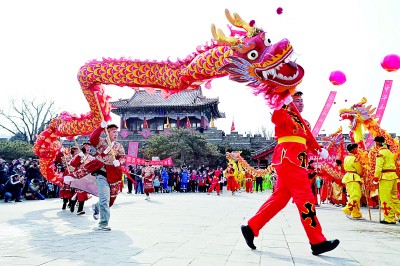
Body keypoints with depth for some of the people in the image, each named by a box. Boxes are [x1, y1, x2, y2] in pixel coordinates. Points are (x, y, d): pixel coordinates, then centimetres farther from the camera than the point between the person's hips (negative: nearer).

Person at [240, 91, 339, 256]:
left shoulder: (302, 122, 26)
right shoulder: (284, 115, 2)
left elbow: (309, 142, 21)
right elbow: (275, 117, -22)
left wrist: (319, 150, 4)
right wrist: (285, 105, -32)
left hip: (295, 163, 9)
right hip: (288, 160, -9)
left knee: (279, 197, 7)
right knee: (305, 199, -8)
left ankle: (251, 227, 11)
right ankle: (318, 242, -2)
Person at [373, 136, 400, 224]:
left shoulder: (380, 152, -9)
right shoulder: (389, 152, 18)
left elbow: (379, 166, -14)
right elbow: (393, 164, 18)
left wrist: (375, 178, -11)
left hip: (386, 176, -9)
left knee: (385, 198, -3)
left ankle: (389, 219, -1)